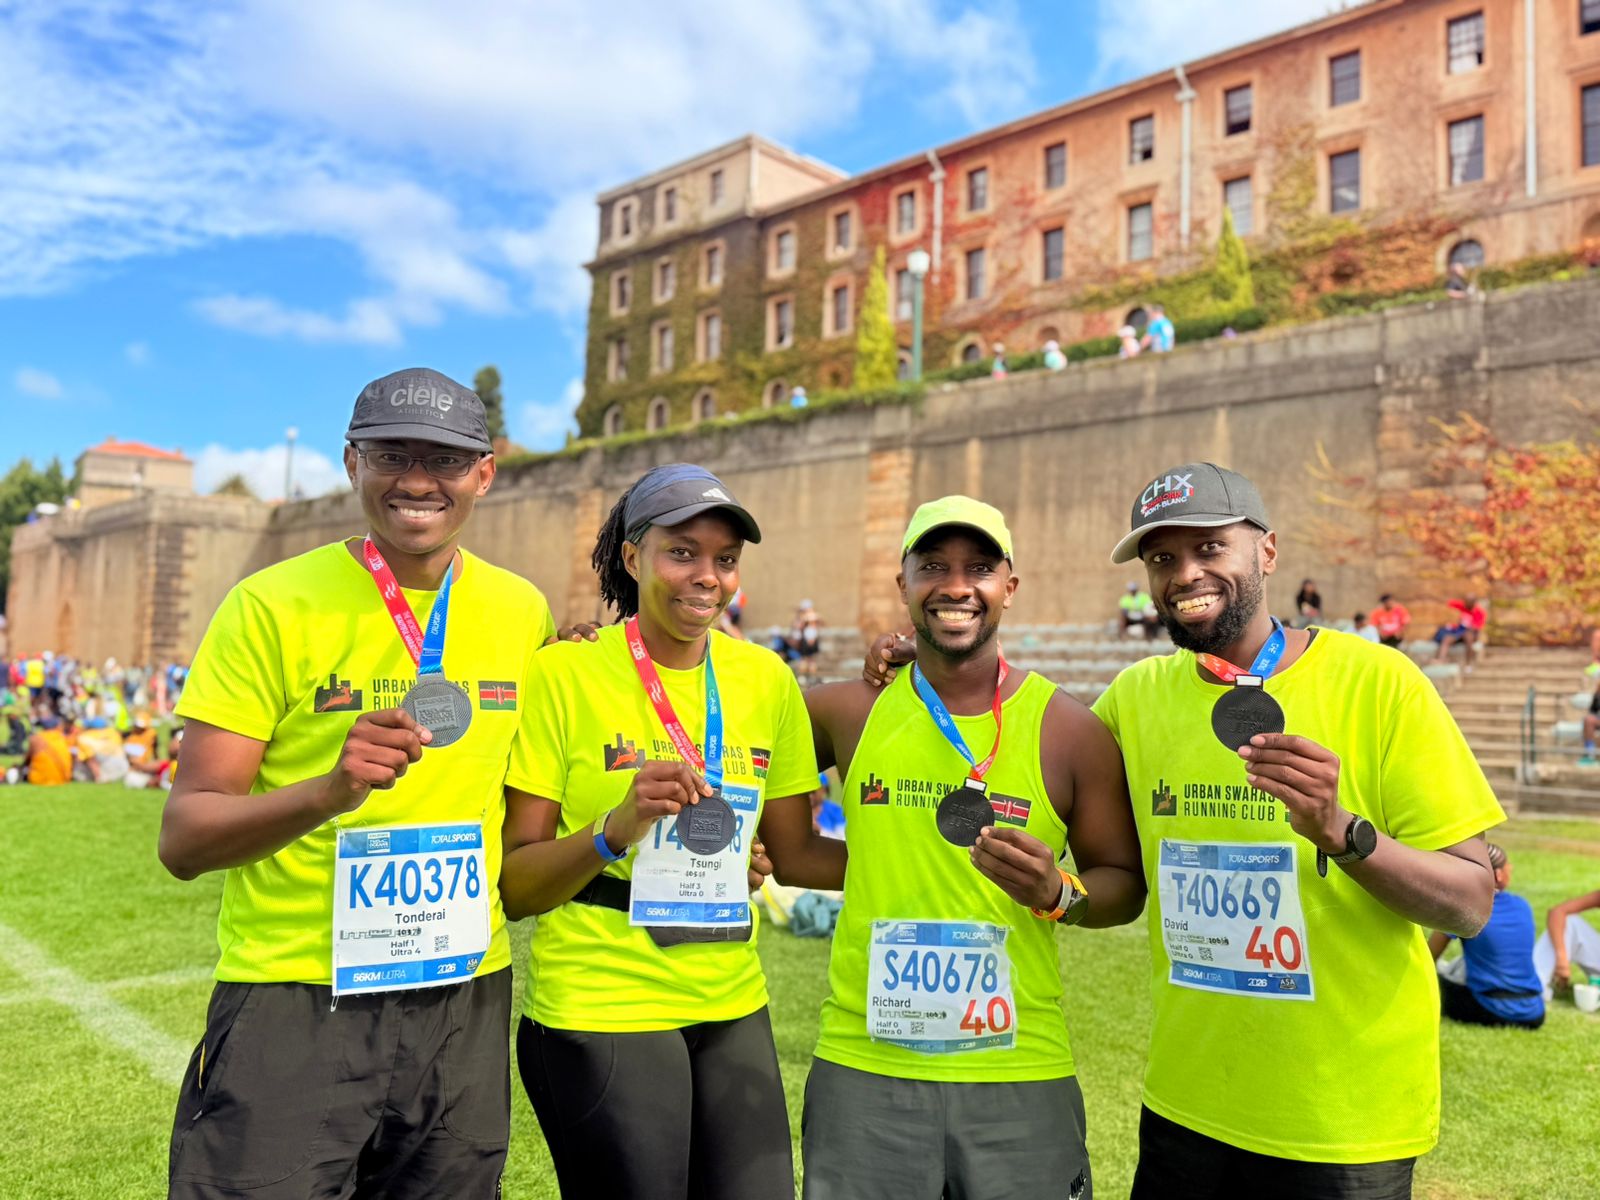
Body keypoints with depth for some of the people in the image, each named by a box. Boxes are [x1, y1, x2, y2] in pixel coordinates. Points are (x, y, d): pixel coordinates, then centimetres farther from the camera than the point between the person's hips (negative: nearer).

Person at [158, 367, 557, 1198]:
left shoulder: (522, 612, 3)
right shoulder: (274, 606, -8)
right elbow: (183, 838, -11)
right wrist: (329, 791, -27)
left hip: (466, 1004, 4)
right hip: (294, 1003, -3)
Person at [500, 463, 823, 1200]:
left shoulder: (765, 679, 0)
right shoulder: (565, 674, -11)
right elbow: (513, 884, -9)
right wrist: (617, 827, -24)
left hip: (733, 1011, 4)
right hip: (599, 1015, -4)